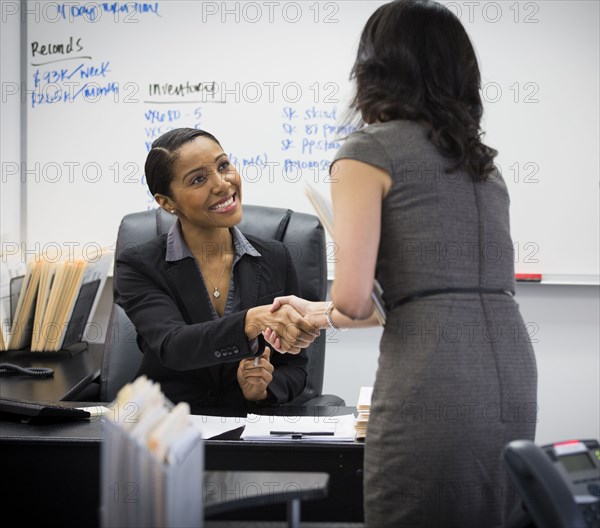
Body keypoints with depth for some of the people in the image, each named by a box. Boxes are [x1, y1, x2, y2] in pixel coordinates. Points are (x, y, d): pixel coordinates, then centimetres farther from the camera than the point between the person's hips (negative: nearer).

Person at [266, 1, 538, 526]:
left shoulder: (368, 151, 0)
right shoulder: (479, 158, 21)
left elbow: (354, 297, -9)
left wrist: (319, 313, 16)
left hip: (431, 383, -7)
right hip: (514, 373, 7)